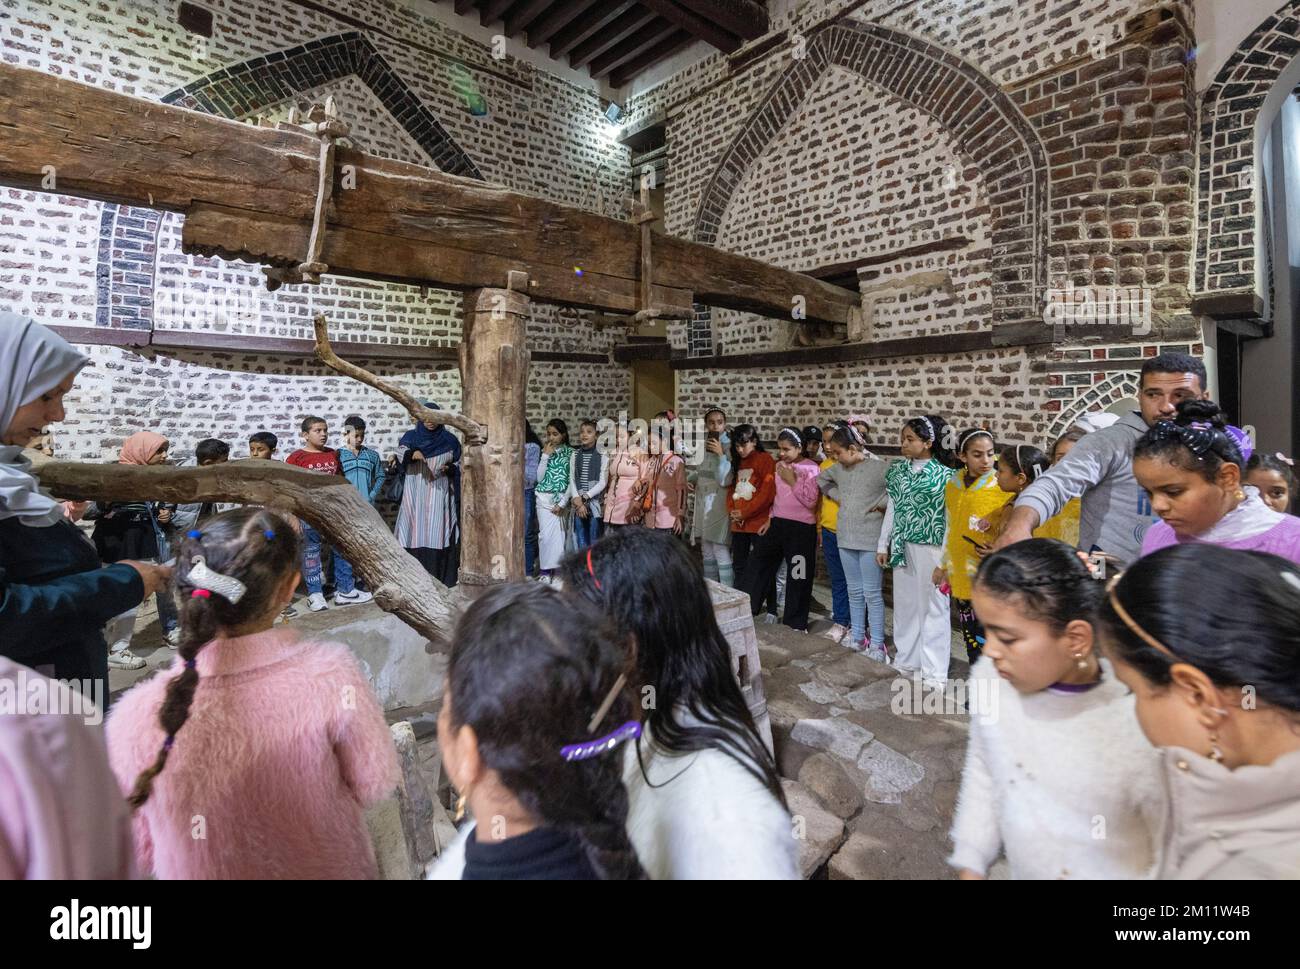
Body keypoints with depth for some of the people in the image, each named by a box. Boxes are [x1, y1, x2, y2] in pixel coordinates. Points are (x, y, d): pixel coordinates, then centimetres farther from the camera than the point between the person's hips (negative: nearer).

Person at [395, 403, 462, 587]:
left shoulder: (450, 440, 9)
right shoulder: (411, 436, 8)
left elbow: (459, 463, 12)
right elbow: (401, 452, -10)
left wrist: (450, 468, -9)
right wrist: (412, 453, -32)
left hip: (439, 496, 0)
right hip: (415, 496, 0)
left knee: (438, 536, -5)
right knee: (416, 535, -5)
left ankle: (441, 581, 0)